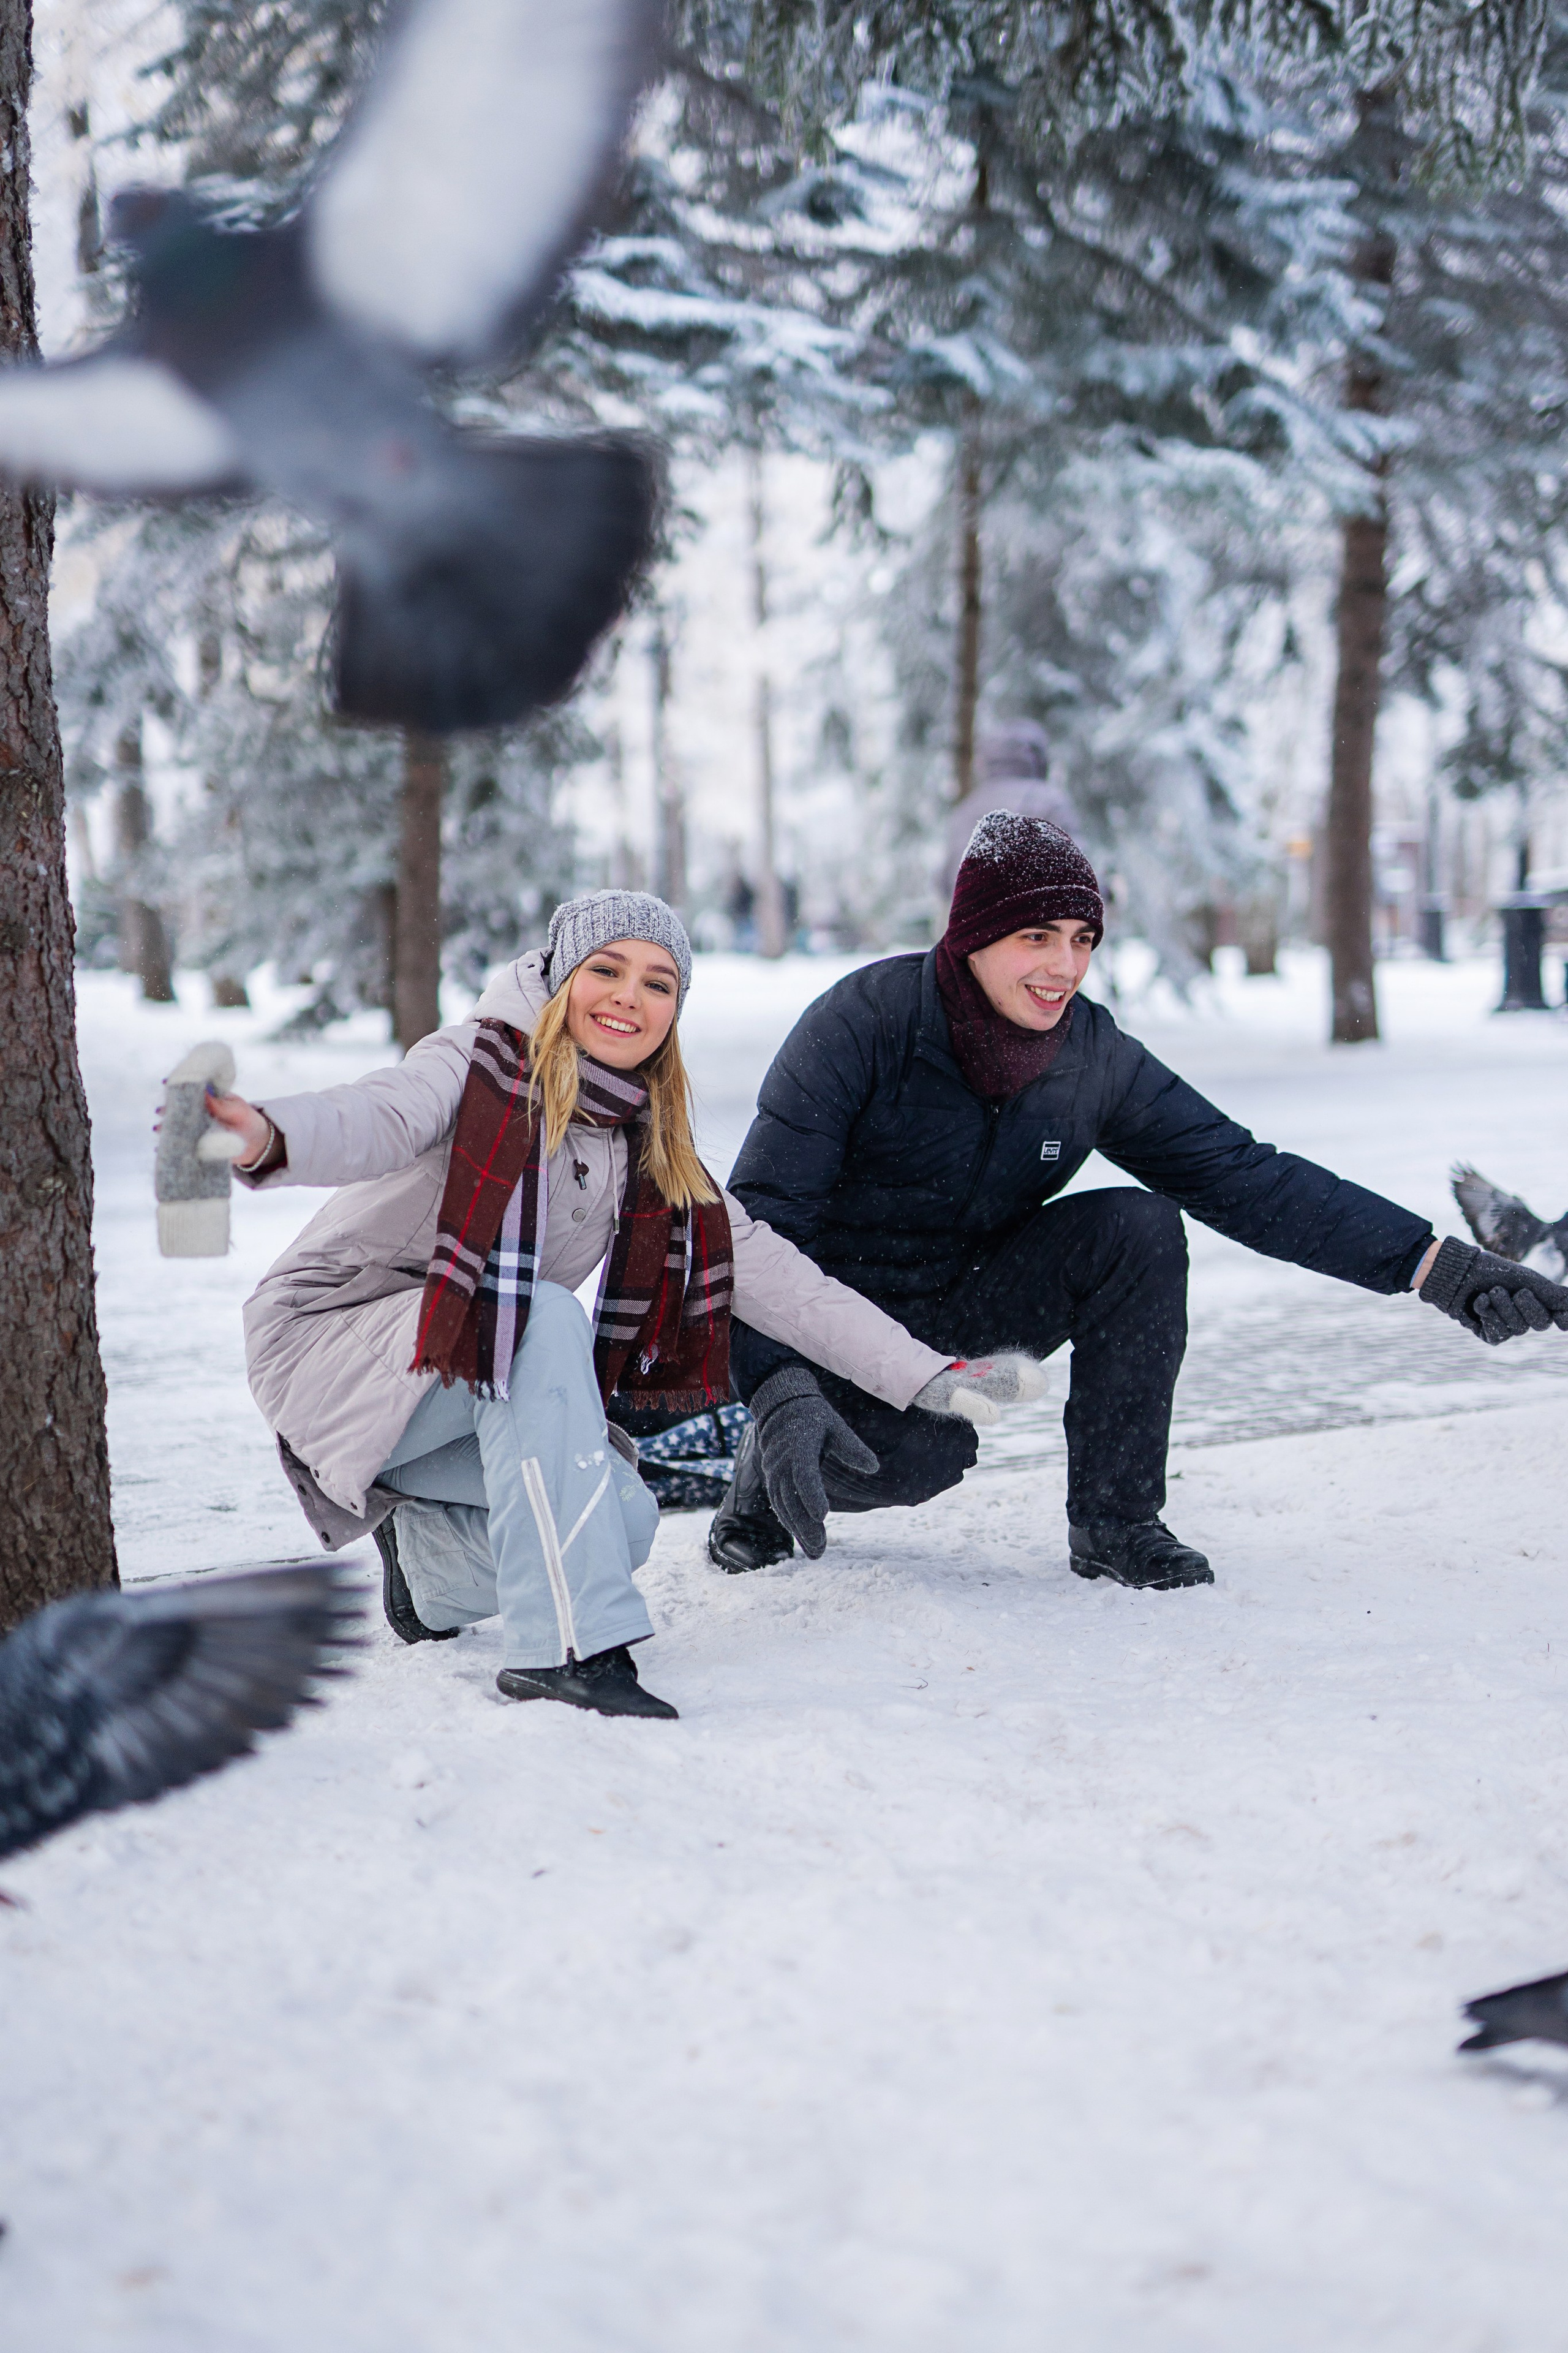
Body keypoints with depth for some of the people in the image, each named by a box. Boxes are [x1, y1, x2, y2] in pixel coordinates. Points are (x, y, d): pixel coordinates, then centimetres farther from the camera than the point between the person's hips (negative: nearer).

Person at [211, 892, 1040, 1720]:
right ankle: (564, 1646, -33)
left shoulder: (650, 1154, 6)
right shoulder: (480, 1062, -13)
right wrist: (266, 1138, -59)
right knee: (544, 1317, -32)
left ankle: (430, 1558, 16)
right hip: (329, 1344, -7)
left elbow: (766, 1271, 4)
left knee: (624, 1520, -16)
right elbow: (375, 1120, -34)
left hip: (466, 1392, 7)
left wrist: (927, 1376, -4)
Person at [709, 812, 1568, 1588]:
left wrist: (1432, 1264, -19)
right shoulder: (864, 1021, -22)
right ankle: (763, 1481, 2)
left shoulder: (1096, 1058, -8)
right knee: (917, 1454, -35)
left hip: (968, 1310, 5)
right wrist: (780, 1392, -39)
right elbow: (764, 1213, -24)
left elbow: (1242, 1175, -9)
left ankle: (1116, 1523, -7)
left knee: (1140, 1227, -19)